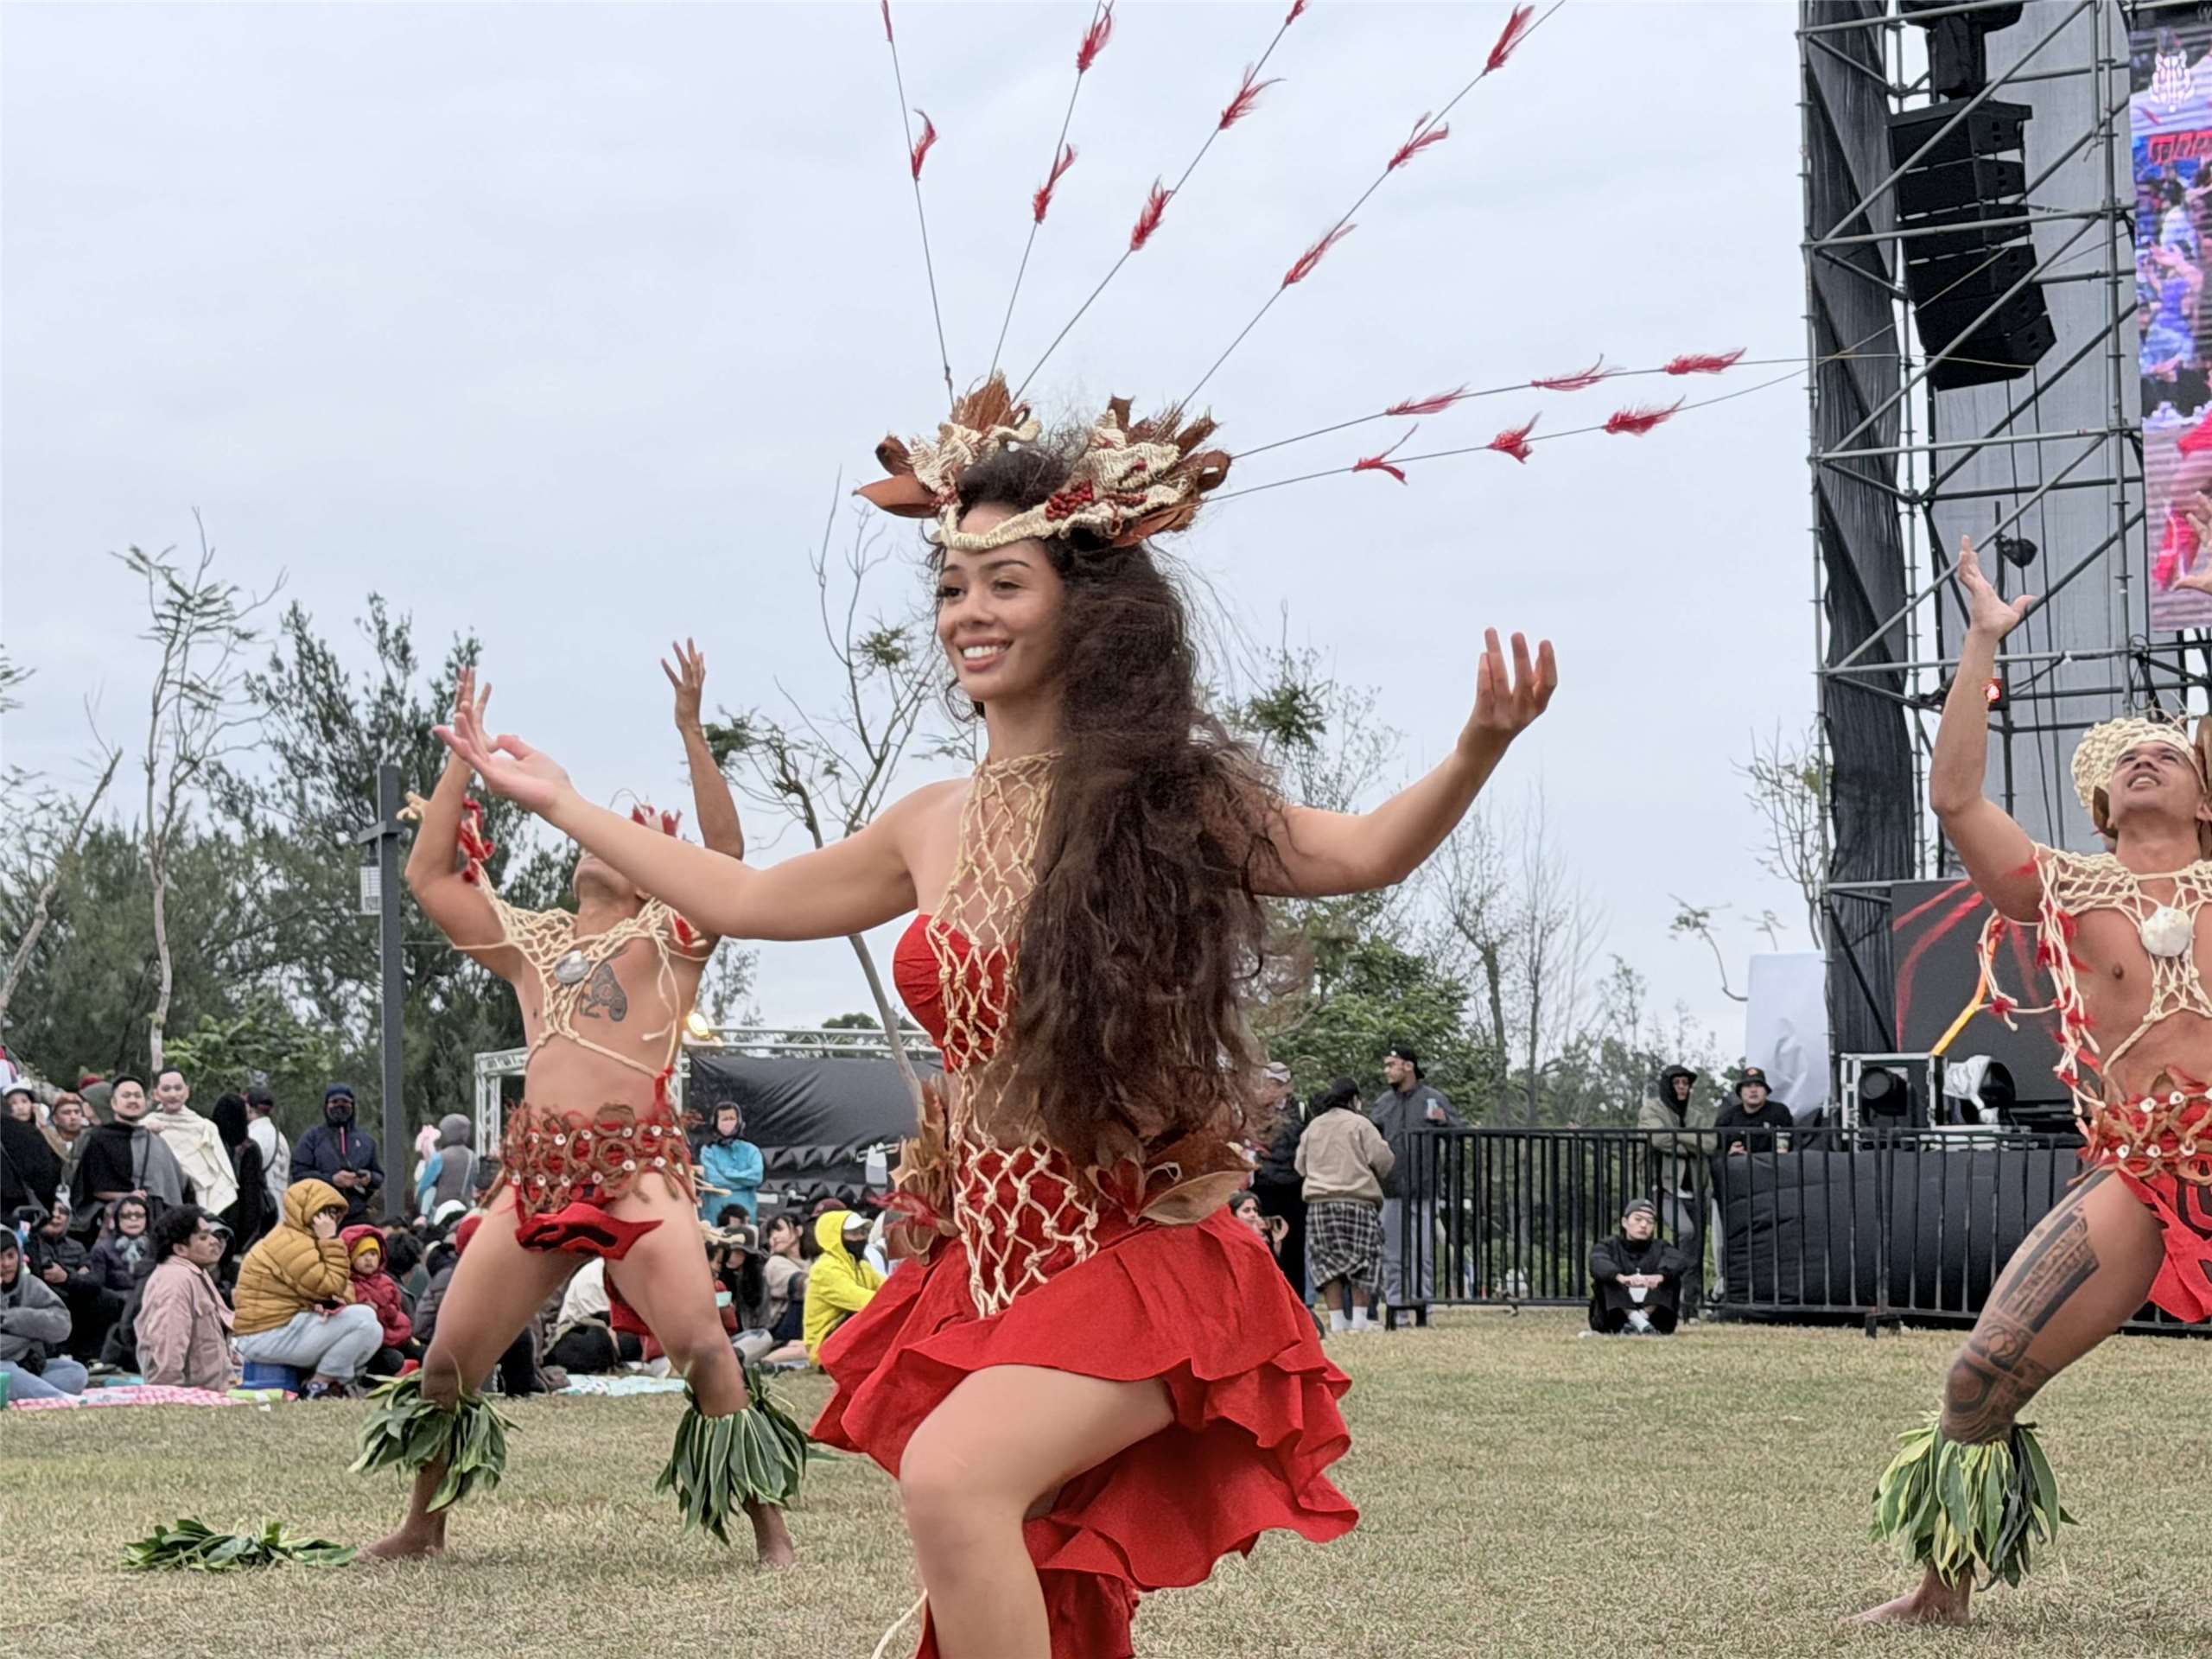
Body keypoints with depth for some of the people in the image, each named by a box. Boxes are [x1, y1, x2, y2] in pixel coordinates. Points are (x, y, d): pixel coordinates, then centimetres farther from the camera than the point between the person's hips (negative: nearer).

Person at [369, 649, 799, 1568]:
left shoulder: (670, 935, 10)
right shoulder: (530, 941, 23)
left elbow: (726, 854, -5)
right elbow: (428, 875, 21)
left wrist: (691, 732, -12)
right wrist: (466, 755, 20)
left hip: (638, 1164, -5)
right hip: (534, 1169, 5)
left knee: (702, 1348, -18)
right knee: (447, 1360, 4)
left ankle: (770, 1535, -11)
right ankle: (421, 1526, 22)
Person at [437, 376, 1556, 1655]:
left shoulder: (1168, 800, -6)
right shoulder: (935, 828, 9)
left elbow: (1362, 854, -11)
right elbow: (743, 900, 23)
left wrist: (1478, 753, -30)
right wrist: (558, 801, 29)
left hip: (1136, 1260, -6)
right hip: (980, 1263, 6)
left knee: (954, 1478, -31)